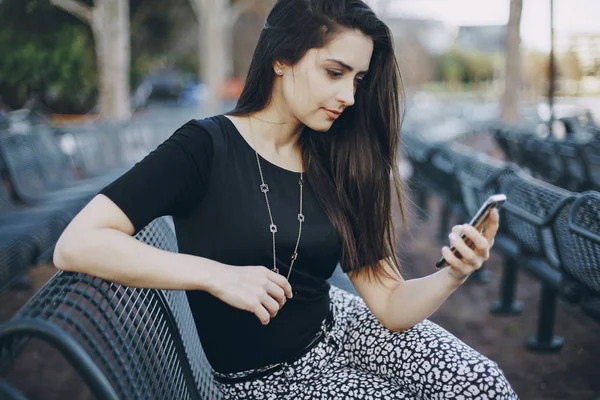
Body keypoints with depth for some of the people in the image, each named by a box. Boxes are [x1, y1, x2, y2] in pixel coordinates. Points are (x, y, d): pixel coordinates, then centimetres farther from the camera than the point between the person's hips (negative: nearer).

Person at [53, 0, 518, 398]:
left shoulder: (334, 165, -3)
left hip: (332, 326, 5)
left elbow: (390, 307, -6)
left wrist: (452, 276, -26)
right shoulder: (207, 147, -17)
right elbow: (76, 245, -26)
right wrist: (218, 275, -32)